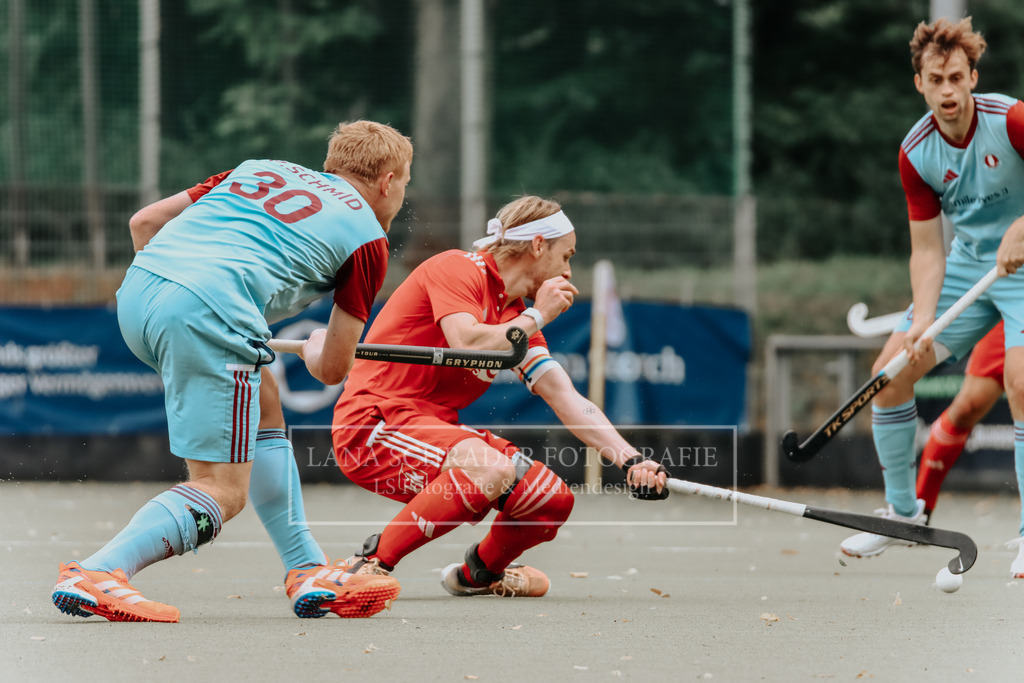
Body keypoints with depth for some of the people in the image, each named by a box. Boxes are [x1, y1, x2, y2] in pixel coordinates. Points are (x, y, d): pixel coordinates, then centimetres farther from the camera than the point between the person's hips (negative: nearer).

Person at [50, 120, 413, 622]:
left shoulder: (261, 168, 30)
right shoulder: (366, 236, 15)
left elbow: (144, 221, 27)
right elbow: (332, 370, 18)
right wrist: (315, 349, 41)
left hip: (137, 285, 8)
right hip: (210, 313, -8)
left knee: (264, 407, 24)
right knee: (221, 492, -3)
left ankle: (308, 574, 21)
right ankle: (95, 575, -22)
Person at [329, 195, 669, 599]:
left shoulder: (517, 315, 15)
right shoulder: (458, 269, -10)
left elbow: (566, 400, 10)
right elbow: (469, 346, -27)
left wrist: (631, 461, -2)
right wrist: (536, 317, -11)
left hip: (435, 426, 9)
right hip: (372, 424, -9)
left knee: (554, 500, -1)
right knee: (493, 470, -34)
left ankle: (481, 572, 30)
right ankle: (372, 564, -23)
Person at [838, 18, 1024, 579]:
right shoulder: (915, 153, -7)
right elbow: (926, 248, -5)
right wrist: (923, 318, -20)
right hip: (965, 264, 5)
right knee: (890, 372, -2)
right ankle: (903, 510, 18)